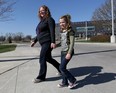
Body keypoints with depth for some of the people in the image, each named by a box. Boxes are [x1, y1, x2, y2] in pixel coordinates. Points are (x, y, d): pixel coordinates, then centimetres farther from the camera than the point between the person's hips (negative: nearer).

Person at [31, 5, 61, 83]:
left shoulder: (49, 19, -6)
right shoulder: (42, 21, 20)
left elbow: (52, 31, -17)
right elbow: (39, 33, 23)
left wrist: (53, 42, -26)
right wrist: (34, 41, 20)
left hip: (48, 42, -10)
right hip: (43, 43, 10)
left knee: (42, 59, -6)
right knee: (48, 58, 17)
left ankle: (41, 77, 9)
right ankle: (61, 69, 32)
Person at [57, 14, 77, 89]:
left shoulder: (70, 31, -12)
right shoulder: (62, 31, 11)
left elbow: (72, 43, -18)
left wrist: (69, 53, -24)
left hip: (68, 51, -8)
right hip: (63, 51, 8)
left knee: (62, 67, -9)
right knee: (63, 68, 11)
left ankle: (73, 80, 7)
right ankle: (65, 82, 26)